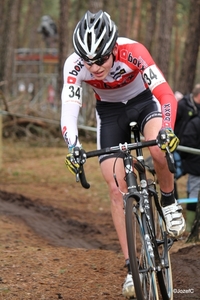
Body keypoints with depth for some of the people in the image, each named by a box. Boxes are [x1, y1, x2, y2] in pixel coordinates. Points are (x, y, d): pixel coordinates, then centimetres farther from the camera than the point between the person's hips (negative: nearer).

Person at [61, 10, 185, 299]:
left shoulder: (133, 52, -35)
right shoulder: (74, 65, -29)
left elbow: (167, 95, -37)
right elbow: (69, 109, -33)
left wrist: (167, 130, -54)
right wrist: (73, 148, -50)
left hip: (144, 101, -2)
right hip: (109, 112, 2)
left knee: (160, 150, -34)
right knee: (117, 189, -8)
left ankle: (169, 202, -5)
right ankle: (132, 267, -2)